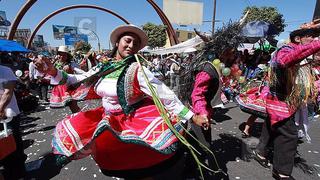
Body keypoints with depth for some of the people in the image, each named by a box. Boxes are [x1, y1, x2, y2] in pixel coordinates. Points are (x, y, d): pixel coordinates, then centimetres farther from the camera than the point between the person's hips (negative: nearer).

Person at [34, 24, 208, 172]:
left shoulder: (137, 70, -15)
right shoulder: (103, 67, 1)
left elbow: (164, 94, -21)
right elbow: (76, 81, 9)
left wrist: (193, 117, -24)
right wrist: (53, 71, -8)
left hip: (132, 120, -4)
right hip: (106, 117, 5)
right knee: (68, 129, 3)